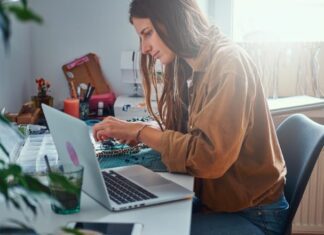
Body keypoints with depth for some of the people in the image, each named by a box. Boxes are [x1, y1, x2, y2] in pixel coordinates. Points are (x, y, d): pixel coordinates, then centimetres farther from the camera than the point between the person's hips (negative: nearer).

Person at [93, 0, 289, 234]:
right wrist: (130, 131, -8)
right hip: (213, 200, 7)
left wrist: (140, 131, -20)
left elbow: (208, 157, -26)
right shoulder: (194, 68, 7)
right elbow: (179, 132, 6)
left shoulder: (228, 63, -19)